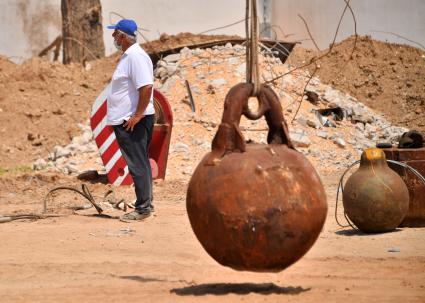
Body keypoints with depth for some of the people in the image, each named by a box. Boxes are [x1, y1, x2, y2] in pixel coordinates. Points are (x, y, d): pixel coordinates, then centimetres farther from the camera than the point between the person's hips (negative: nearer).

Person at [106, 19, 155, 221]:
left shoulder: (136, 56, -17)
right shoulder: (128, 56, 15)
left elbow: (146, 87, -26)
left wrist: (137, 116, -24)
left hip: (133, 121, -10)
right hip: (126, 121, 10)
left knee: (138, 165, -7)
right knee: (139, 164, 14)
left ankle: (142, 208, -4)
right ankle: (145, 204, 20)